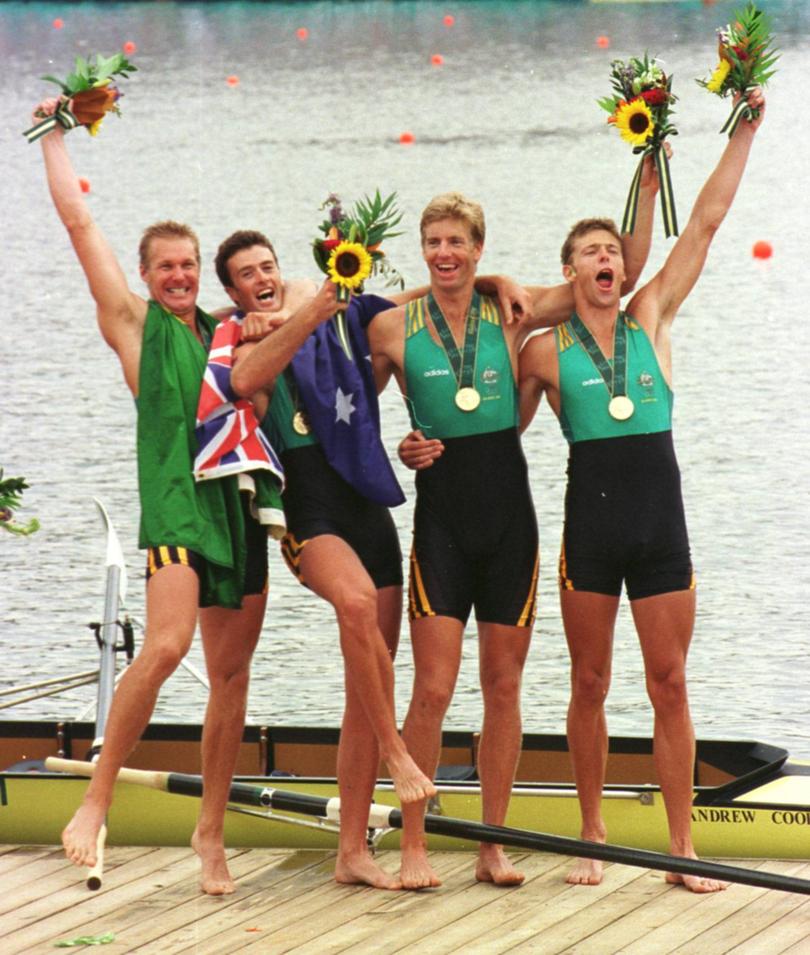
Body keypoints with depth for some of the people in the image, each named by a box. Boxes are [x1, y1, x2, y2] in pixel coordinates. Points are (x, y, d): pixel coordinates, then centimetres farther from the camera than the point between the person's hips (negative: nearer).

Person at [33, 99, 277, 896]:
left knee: (231, 675, 5)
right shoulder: (134, 321, 6)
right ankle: (96, 800, -14)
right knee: (166, 645, -25)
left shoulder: (224, 329, 18)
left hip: (240, 501, 6)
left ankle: (210, 832, 13)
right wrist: (54, 135, 11)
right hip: (175, 498, -6)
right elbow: (78, 221, 5)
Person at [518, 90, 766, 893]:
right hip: (590, 521, -1)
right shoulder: (546, 352, 3)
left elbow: (706, 222, 3)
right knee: (589, 684, 6)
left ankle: (682, 847, 6)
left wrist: (745, 131, 1)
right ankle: (592, 839, 16)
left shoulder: (651, 319, 6)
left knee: (669, 685, 3)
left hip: (660, 524, 1)